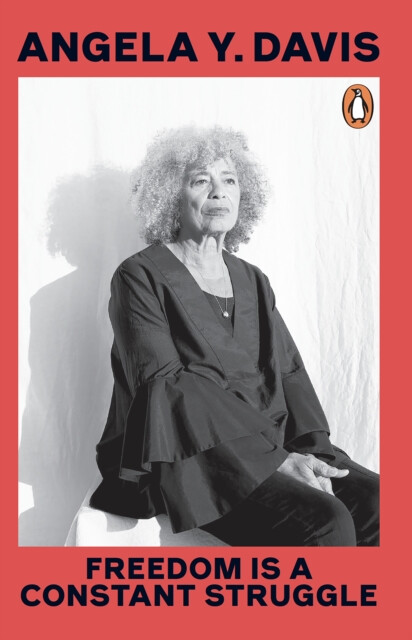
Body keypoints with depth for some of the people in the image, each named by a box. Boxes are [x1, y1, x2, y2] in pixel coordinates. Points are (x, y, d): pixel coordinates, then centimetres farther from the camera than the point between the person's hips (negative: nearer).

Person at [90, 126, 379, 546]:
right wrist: (273, 456, -18)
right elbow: (167, 387, -12)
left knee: (376, 501, -17)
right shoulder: (140, 277, 0)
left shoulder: (252, 281, 20)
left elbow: (288, 370, 11)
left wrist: (311, 448, -9)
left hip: (271, 447, 6)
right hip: (187, 460, -6)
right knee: (327, 525, -26)